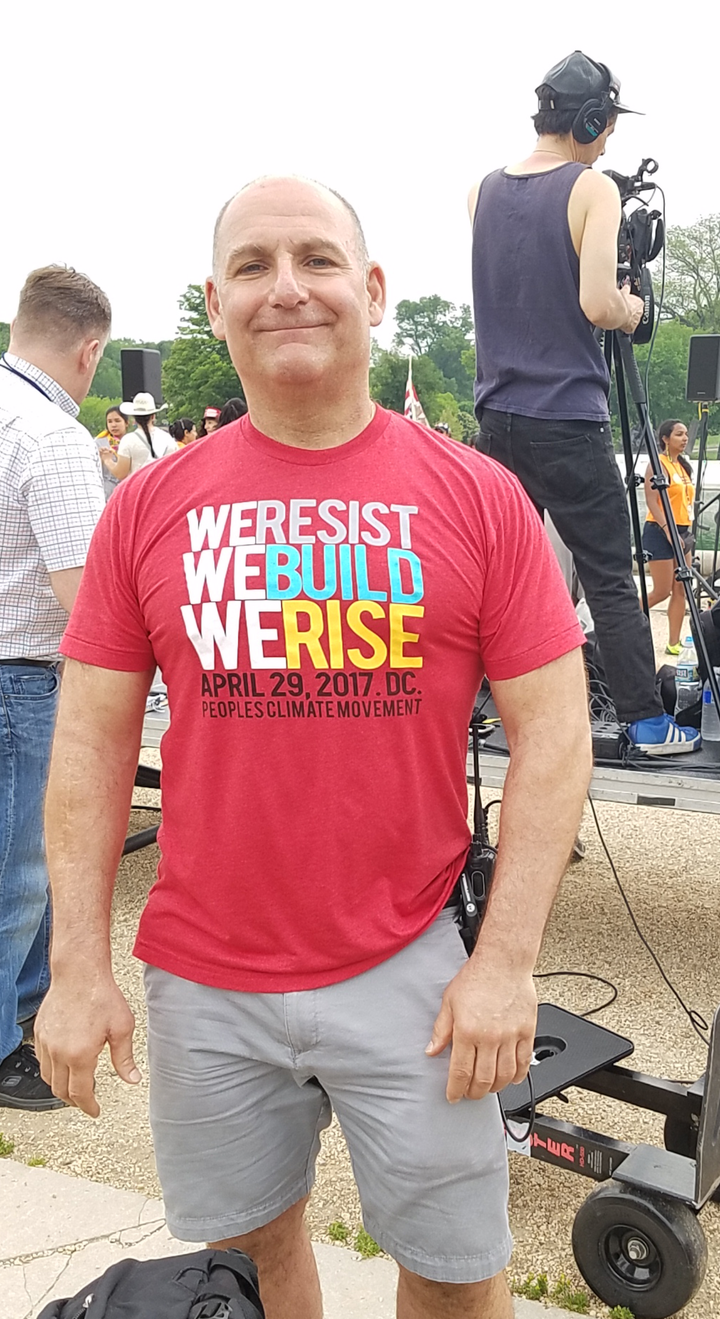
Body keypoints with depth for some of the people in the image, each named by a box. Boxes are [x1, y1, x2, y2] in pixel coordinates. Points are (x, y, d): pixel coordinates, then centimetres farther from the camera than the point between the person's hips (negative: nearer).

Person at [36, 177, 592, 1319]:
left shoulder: (478, 496, -5)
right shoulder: (149, 506, 0)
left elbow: (553, 733, -4)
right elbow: (92, 740, 2)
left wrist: (507, 961, -9)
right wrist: (80, 967, -1)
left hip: (411, 969, -1)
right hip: (202, 980, 2)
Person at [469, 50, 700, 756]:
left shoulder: (483, 191, 11)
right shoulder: (593, 188, -7)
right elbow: (597, 304, -17)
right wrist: (630, 311, 3)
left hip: (497, 415, 6)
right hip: (569, 421, -5)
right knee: (610, 578, 1)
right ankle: (647, 721, 6)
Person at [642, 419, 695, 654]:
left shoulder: (684, 465, 16)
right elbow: (651, 500, -17)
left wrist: (687, 532, 16)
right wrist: (668, 530, -24)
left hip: (682, 532, 8)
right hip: (660, 532, -8)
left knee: (680, 590, 3)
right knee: (662, 591, -7)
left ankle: (674, 643, 6)